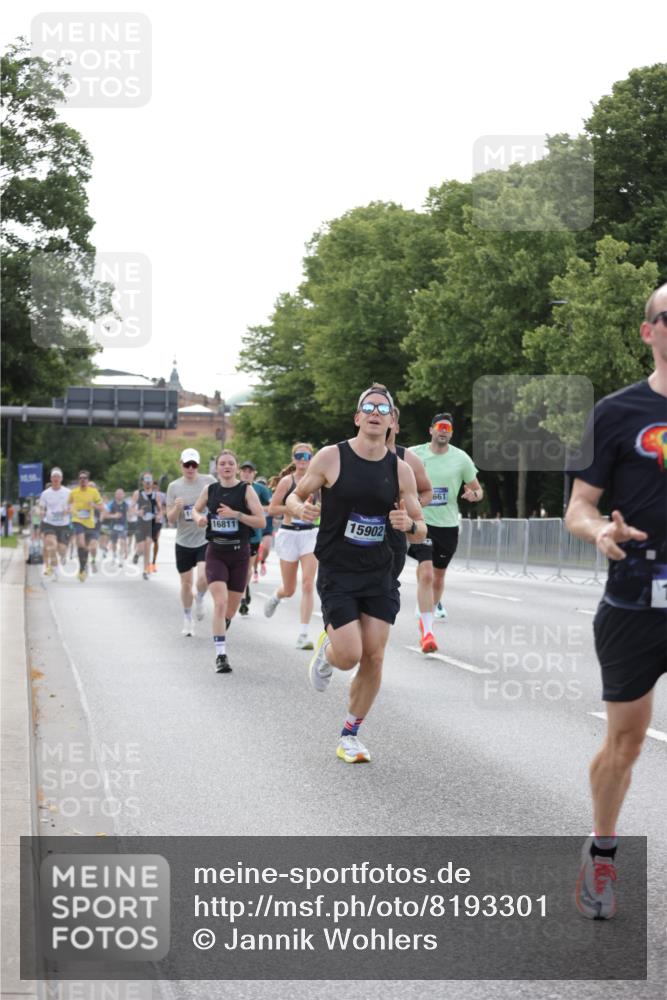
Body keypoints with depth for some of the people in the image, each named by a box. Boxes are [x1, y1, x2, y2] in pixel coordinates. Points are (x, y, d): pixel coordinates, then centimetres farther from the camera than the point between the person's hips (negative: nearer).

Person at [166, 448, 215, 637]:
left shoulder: (209, 481, -3)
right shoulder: (174, 486, 1)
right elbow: (171, 519, 2)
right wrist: (177, 507, -20)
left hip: (206, 540, -2)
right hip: (184, 542, 2)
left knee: (202, 578, -18)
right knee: (186, 582, 9)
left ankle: (200, 600, 16)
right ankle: (187, 619, 28)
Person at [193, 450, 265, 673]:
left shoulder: (246, 490, -3)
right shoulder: (209, 490, 4)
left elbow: (261, 521, -9)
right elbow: (196, 509, 22)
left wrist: (236, 514, -20)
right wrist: (199, 518, -1)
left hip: (239, 553, 0)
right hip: (216, 553, 0)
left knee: (231, 608, 9)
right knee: (220, 602, -17)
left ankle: (220, 631, 43)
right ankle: (221, 655, -17)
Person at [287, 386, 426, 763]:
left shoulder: (401, 469, 0)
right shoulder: (331, 457, -7)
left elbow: (421, 531, 6)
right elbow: (295, 497, 3)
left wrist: (409, 524, -18)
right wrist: (300, 509, -20)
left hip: (381, 576, 3)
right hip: (337, 574, -3)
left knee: (374, 658, -1)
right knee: (349, 656, -13)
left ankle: (351, 734, 17)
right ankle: (327, 648, 25)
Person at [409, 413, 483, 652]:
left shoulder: (461, 458, 0)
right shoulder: (413, 454, -3)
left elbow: (478, 489, 7)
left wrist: (474, 494, -14)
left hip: (448, 525, 3)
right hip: (421, 522, -3)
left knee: (438, 578, 14)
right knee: (426, 574, -19)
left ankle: (426, 619, 40)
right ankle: (427, 631, -19)